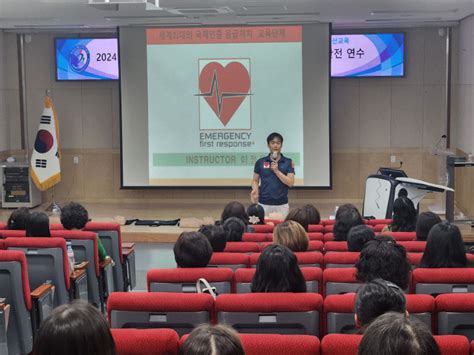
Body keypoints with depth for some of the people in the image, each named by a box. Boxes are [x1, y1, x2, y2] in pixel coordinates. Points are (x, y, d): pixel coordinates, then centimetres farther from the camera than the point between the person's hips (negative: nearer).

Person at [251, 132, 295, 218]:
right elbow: (255, 180, 12)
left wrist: (277, 171, -14)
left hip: (281, 205, -1)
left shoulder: (288, 162, 2)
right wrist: (255, 190, -9)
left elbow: (290, 183, -5)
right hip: (263, 204, 1)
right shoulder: (260, 162, 6)